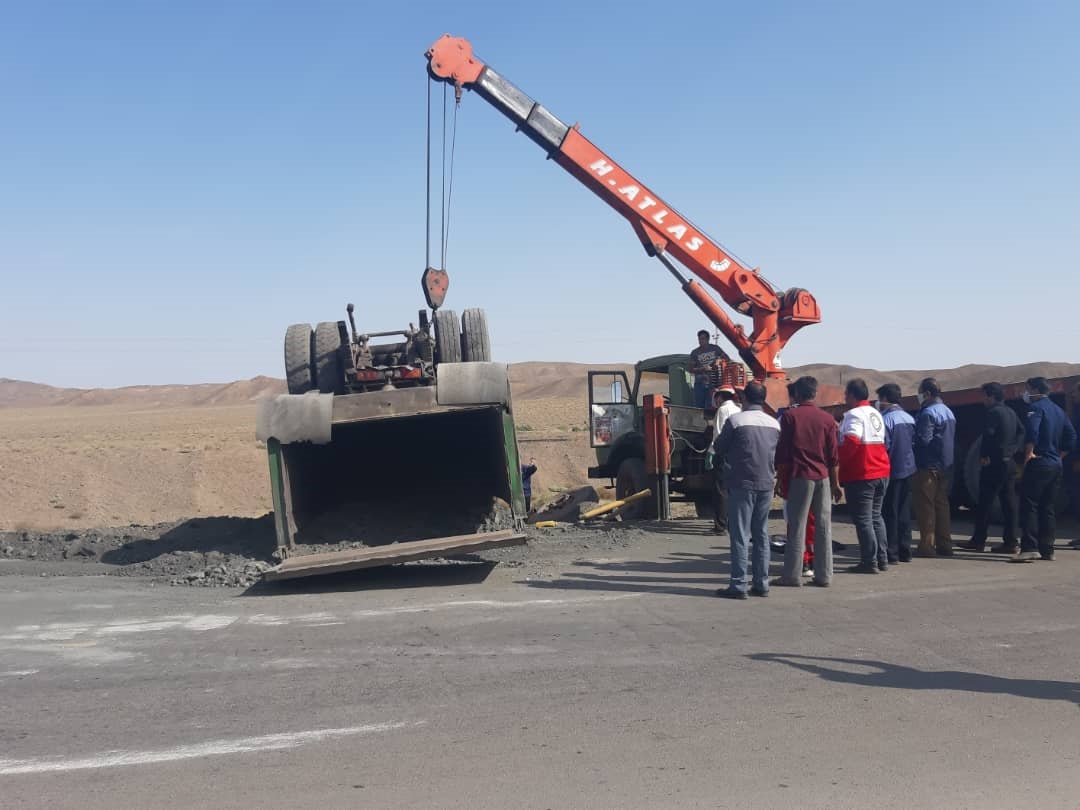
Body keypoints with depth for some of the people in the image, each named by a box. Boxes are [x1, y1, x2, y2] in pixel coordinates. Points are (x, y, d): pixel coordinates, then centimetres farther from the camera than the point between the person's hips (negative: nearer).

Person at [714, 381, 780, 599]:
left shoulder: (735, 420, -10)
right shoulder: (774, 424, 4)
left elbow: (720, 448, 1)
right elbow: (778, 454, 13)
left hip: (742, 483, -5)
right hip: (766, 484, 5)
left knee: (740, 535, -2)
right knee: (761, 534, 12)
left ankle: (738, 585, -3)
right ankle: (761, 583, 15)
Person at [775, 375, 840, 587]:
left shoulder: (790, 416, -2)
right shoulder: (827, 419, 6)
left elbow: (782, 451, -4)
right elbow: (833, 455, 7)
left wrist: (780, 479, 3)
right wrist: (835, 483, 13)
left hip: (799, 476, -3)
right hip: (823, 477, 3)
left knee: (797, 526, -1)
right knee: (823, 527, 6)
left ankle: (792, 575, 0)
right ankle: (824, 575, 9)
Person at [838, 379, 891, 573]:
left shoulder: (854, 415, -14)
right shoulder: (876, 414, 15)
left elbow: (851, 442, -27)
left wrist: (838, 460, -15)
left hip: (860, 475, -9)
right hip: (881, 473, 9)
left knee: (863, 519, -3)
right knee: (875, 516, 17)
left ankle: (869, 562, -1)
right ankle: (882, 559, 20)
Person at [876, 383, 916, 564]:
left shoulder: (886, 419, -15)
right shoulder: (909, 418, 8)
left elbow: (884, 446, -17)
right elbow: (914, 443, 13)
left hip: (892, 471, -7)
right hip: (908, 469, 7)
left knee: (890, 513, -2)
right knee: (904, 512, 13)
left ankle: (891, 553, -1)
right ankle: (905, 551, 17)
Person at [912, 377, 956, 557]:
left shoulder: (928, 413, -16)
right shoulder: (948, 412, 16)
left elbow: (923, 439, -21)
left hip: (928, 467, -9)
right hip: (946, 466, 9)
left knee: (925, 506, -5)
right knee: (941, 504, 13)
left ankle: (927, 545, -5)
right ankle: (944, 545, 16)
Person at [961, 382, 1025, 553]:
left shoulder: (993, 412, -13)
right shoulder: (1011, 412, 14)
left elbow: (988, 435, -22)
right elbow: (1021, 432, 19)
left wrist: (983, 456, -13)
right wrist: (1014, 449, 11)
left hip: (994, 463, -8)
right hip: (1010, 462, 8)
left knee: (985, 503, -2)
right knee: (1008, 502, 8)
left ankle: (978, 540, 2)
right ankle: (1011, 542, 8)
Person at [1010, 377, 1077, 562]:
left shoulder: (1036, 407, -9)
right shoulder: (1058, 410, 17)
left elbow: (1032, 431, -26)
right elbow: (1071, 436, 19)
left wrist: (1029, 454, -17)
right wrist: (1058, 456, 18)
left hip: (1038, 464, -8)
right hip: (1056, 465, 8)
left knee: (1029, 506, -9)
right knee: (1047, 508, 12)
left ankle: (1029, 548, -18)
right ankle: (1047, 550, 12)